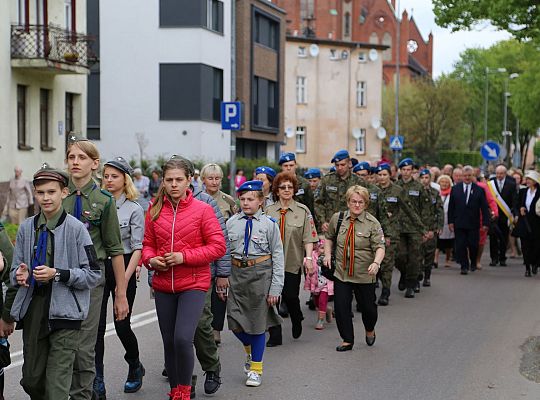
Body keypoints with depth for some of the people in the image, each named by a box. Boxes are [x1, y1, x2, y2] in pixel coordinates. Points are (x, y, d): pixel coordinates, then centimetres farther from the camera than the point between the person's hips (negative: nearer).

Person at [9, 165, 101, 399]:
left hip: (64, 312, -4)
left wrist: (58, 274, -16)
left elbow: (93, 275, -6)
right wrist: (19, 276, -11)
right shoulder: (26, 228, 7)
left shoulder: (76, 228, -5)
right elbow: (15, 270, 12)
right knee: (32, 380, 12)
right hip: (32, 311, 4)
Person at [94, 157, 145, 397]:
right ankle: (97, 384, 1)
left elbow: (137, 248, -7)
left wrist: (125, 279, -15)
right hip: (97, 269, 2)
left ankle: (135, 367, 31)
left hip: (123, 267, -2)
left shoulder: (134, 209, -2)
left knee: (122, 325, 3)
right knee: (96, 326, -4)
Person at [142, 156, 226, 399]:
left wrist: (184, 256, -16)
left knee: (183, 339, -19)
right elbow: (148, 244, 14)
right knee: (169, 342, 12)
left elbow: (218, 247, -8)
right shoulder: (155, 210, 4)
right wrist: (151, 259, -9)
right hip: (163, 285, 4)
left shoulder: (203, 210, -6)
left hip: (193, 284, -4)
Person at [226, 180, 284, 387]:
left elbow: (278, 258, -3)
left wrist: (275, 288, -7)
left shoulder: (269, 224, -5)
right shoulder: (231, 222, 2)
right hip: (237, 272, 3)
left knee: (258, 321, 5)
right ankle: (249, 348, 36)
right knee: (235, 322, 2)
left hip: (260, 272, -2)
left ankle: (256, 368, 20)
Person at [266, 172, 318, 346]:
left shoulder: (303, 211, 2)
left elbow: (308, 238, -1)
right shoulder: (268, 211, 7)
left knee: (290, 296, 0)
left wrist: (308, 257, -11)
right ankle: (275, 336, 5)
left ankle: (297, 322, 32)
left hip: (293, 262, -1)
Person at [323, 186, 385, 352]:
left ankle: (370, 330, 40)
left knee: (368, 306, 8)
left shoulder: (372, 223, -9)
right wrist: (327, 254, 3)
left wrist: (376, 263, -32)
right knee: (341, 306, 0)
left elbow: (380, 247, -15)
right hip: (341, 272, 2)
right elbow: (329, 237, 17)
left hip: (365, 274, -2)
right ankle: (347, 340, 16)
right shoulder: (337, 218, 1)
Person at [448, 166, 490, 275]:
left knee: (473, 245, 4)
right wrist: (450, 221, 1)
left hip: (473, 224, -1)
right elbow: (451, 206, 7)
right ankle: (464, 266, 5)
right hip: (459, 223, 1)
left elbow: (484, 208, 1)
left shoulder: (479, 190, 2)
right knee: (460, 245, -2)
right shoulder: (455, 189, 6)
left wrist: (485, 222, -4)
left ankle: (473, 263, 28)